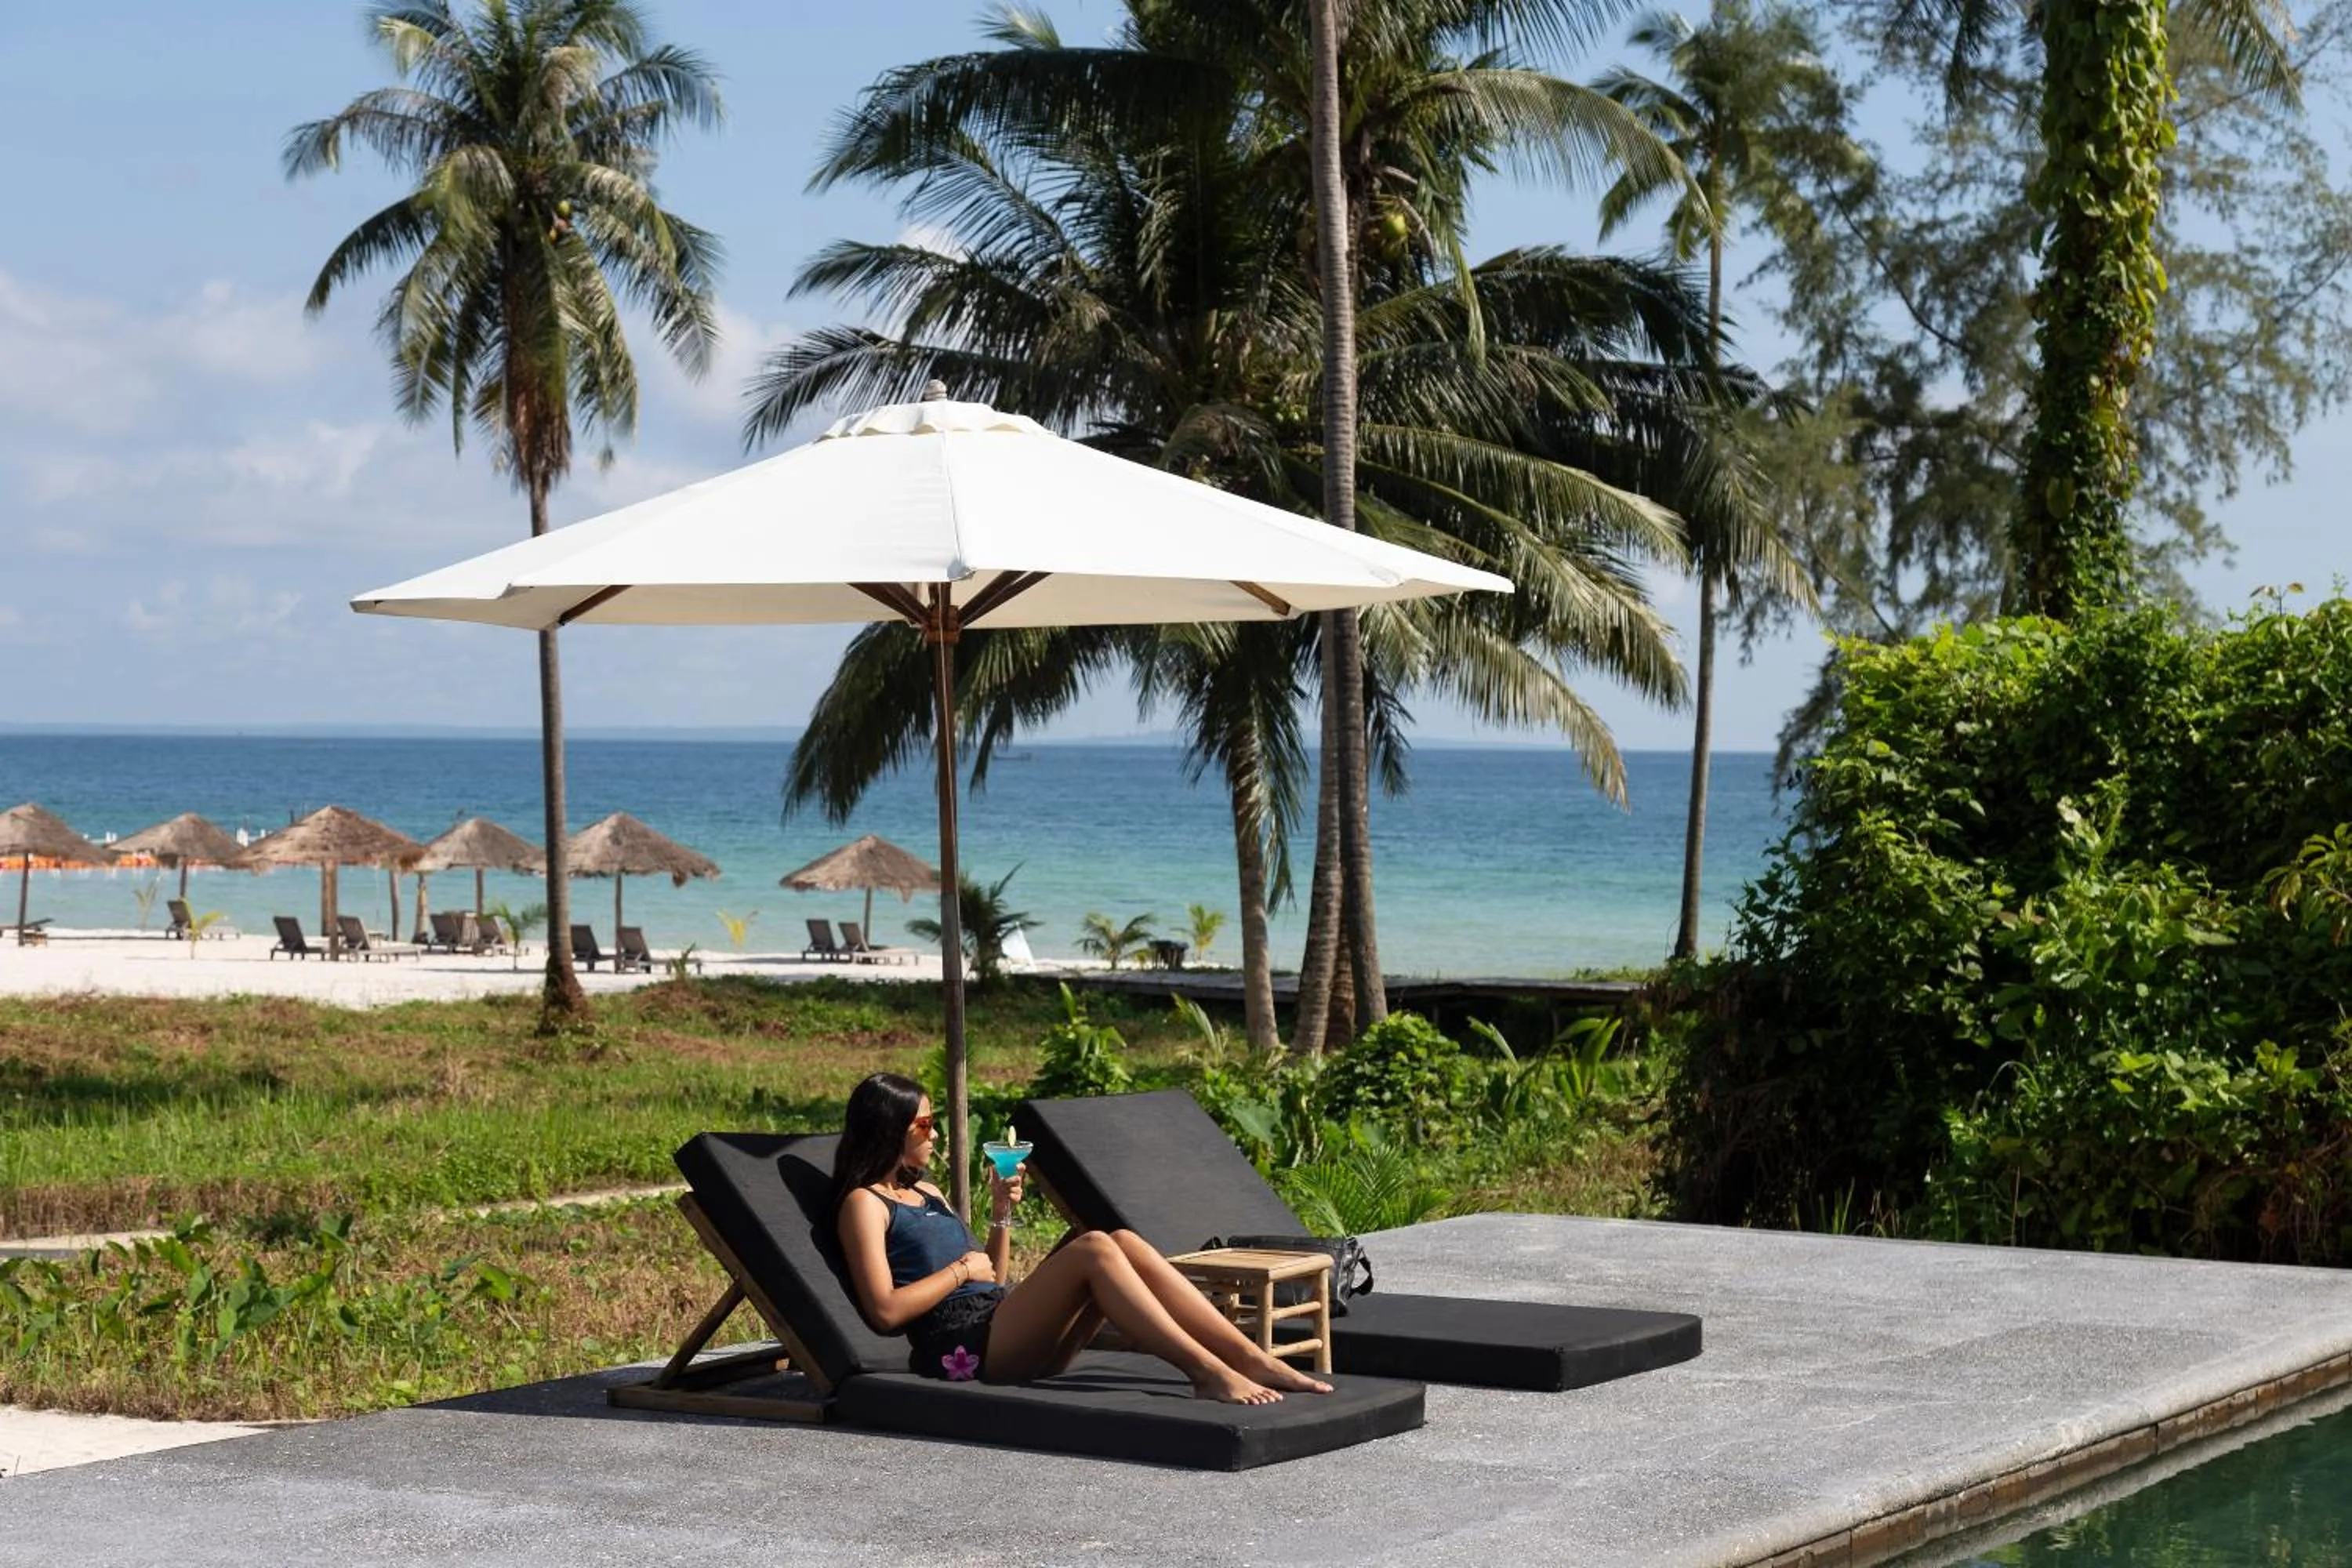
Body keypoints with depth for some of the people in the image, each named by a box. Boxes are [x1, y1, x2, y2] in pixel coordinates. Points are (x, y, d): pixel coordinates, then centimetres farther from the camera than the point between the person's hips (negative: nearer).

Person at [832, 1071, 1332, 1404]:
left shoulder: (926, 1194, 28)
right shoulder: (865, 1203, 1)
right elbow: (884, 1309, -12)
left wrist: (1001, 1214, 14)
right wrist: (963, 1268, -5)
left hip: (1002, 1323, 8)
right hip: (965, 1346, -8)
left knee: (1124, 1243, -13)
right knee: (1094, 1248, -26)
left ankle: (1253, 1361, -22)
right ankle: (1209, 1373, -35)